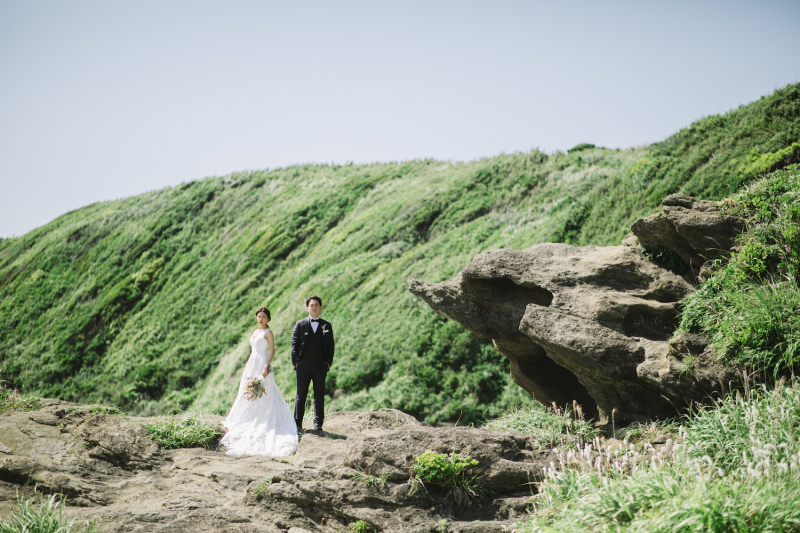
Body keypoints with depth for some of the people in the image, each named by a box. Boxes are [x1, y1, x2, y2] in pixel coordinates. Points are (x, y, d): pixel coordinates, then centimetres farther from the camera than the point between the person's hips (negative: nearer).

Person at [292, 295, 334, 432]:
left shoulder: (327, 326, 11)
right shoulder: (300, 324, 8)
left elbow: (330, 346, 9)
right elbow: (294, 344, 4)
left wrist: (328, 362, -1)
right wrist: (296, 362, -5)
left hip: (321, 365, 1)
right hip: (304, 364, -1)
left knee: (319, 395, 3)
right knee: (301, 395, 1)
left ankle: (318, 423, 7)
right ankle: (298, 424, 4)